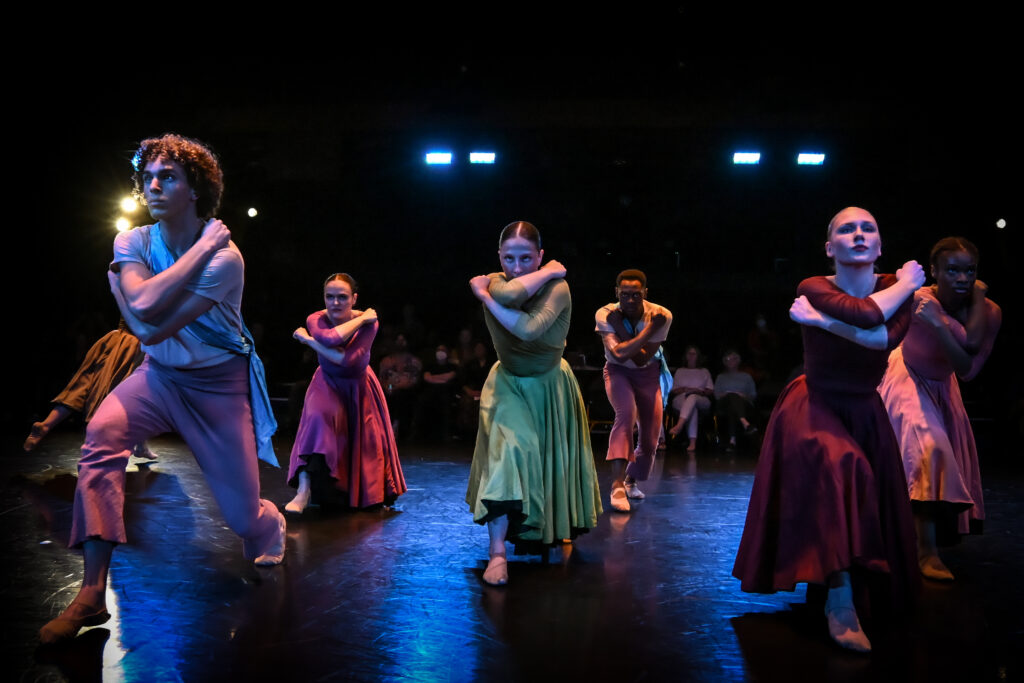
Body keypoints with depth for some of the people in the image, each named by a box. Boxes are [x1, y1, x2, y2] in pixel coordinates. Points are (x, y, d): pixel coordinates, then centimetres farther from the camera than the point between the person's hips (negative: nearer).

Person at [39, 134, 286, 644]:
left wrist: (119, 282, -14)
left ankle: (273, 526, 42)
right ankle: (92, 596, -26)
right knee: (103, 430, -29)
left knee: (243, 516, -1)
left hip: (219, 384, -3)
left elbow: (151, 331, -27)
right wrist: (202, 248, -24)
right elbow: (143, 307, -28)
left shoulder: (225, 258, -21)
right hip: (161, 373, 4)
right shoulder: (132, 242, -5)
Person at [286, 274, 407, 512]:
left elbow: (350, 361, -33)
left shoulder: (369, 322, -21)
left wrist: (310, 342, -29)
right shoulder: (315, 320, -18)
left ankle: (370, 496, 33)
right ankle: (304, 490, -32)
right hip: (329, 385, -1)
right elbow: (331, 338, -41)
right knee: (317, 417, -31)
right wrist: (360, 319, -31)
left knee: (367, 443, 4)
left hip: (359, 387, 1)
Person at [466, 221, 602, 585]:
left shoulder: (558, 287, -23)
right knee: (508, 451, -21)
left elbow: (529, 329, -41)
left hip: (550, 387, 0)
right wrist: (547, 272, -28)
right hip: (508, 384, 0)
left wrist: (484, 296, -31)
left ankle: (555, 533, 41)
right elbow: (508, 295, -42)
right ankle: (497, 552, -20)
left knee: (553, 462, 13)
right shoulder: (493, 282, -15)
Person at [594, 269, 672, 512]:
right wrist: (650, 328, -36)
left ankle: (631, 480, 34)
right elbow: (619, 354, -35)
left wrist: (623, 329, -34)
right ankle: (617, 485, -33)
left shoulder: (661, 315, -23)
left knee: (650, 438, 4)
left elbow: (642, 358, -27)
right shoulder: (605, 315, -24)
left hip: (648, 373, 2)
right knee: (625, 414, -32)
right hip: (618, 371, -2)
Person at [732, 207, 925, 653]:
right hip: (815, 408, -5)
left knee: (871, 501, 9)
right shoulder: (813, 289, -18)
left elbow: (888, 337, -30)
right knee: (839, 471, -31)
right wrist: (906, 285, -19)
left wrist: (821, 321, -31)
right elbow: (866, 314, -37)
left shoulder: (896, 287, -9)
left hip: (865, 412, 5)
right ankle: (842, 607, -25)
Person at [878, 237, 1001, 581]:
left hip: (941, 384, 6)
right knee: (926, 447, -21)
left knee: (949, 453, 14)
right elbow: (970, 342, -41)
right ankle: (926, 550, -18)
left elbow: (967, 368, -31)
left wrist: (938, 325, -39)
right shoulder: (923, 299, -32)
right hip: (907, 380, -6)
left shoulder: (990, 311, -20)